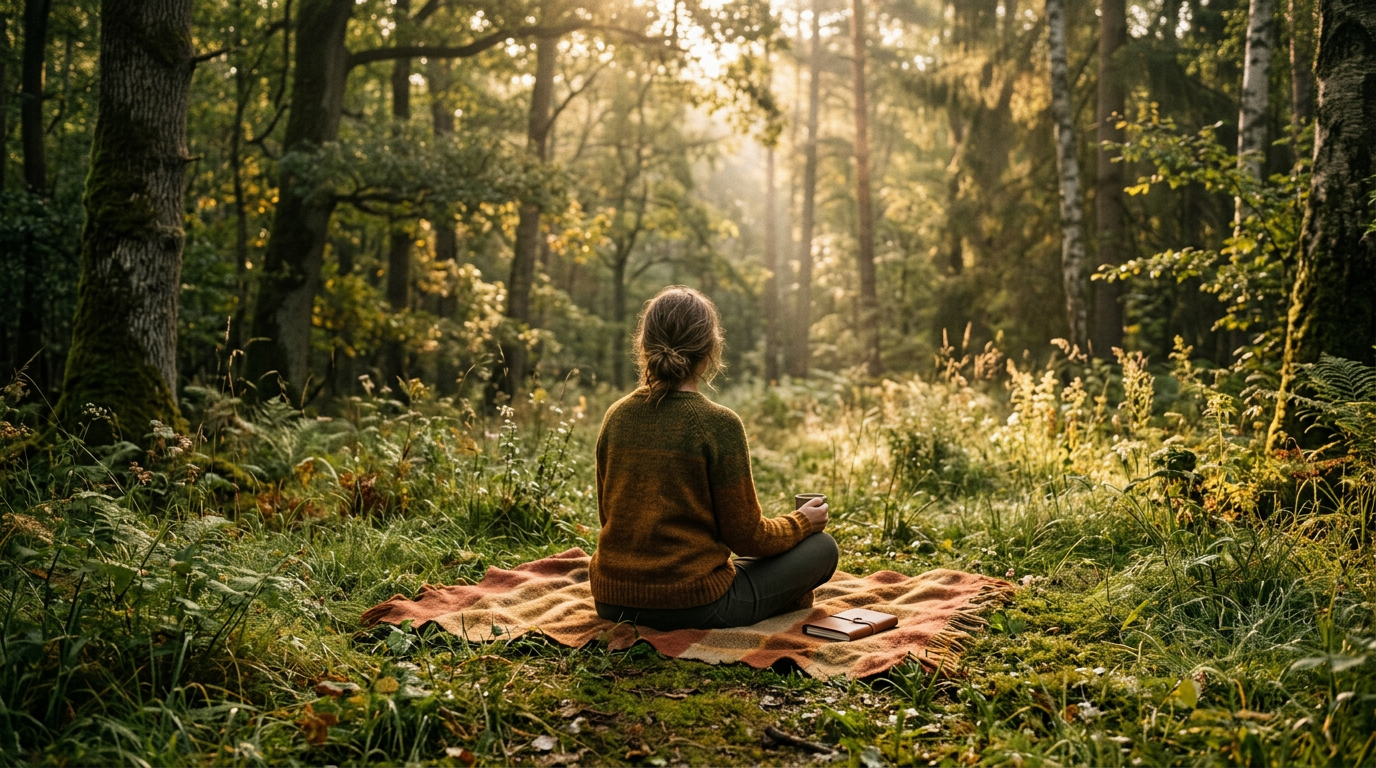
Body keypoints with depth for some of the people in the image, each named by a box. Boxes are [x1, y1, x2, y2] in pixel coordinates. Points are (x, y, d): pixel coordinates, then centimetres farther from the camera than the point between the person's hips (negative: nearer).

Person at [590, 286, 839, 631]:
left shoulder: (616, 416, 0)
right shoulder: (718, 424, -16)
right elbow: (747, 535, -9)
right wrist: (802, 522, 11)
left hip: (612, 602, 6)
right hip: (692, 606, -6)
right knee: (821, 547, 12)